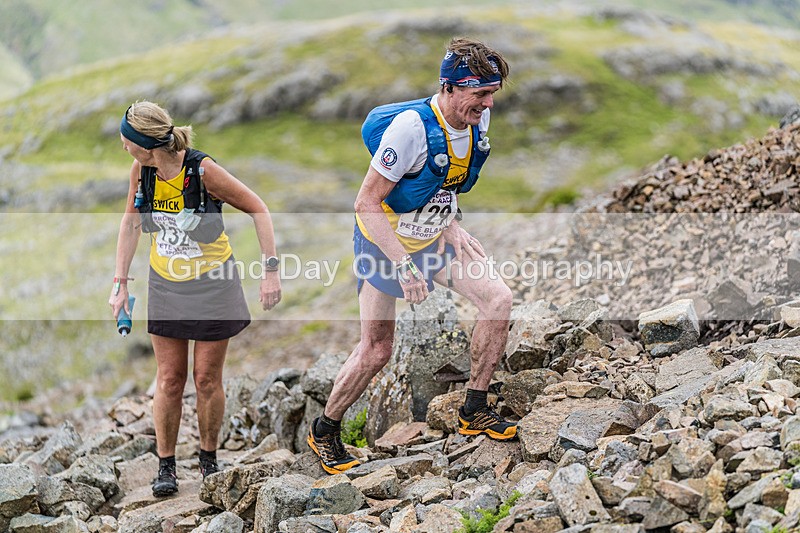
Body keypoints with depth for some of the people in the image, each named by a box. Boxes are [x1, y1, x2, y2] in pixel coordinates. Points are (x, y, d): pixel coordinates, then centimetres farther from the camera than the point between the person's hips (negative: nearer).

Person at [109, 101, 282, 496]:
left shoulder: (204, 170, -24)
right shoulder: (141, 170, -10)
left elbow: (257, 209, -14)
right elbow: (130, 223, 6)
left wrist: (271, 270, -18)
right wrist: (121, 281, 3)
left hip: (211, 283, -3)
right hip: (165, 285, 4)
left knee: (207, 378, 3)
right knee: (168, 379, 3)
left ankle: (209, 457, 23)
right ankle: (166, 466, 14)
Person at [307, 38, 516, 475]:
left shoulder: (476, 120, -9)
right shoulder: (410, 127, -31)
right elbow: (366, 204, -27)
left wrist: (452, 227, 2)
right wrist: (403, 266, -30)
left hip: (434, 237, 6)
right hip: (385, 241, -6)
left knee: (498, 298, -11)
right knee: (376, 350, -2)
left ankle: (475, 411, 3)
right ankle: (324, 431, 22)